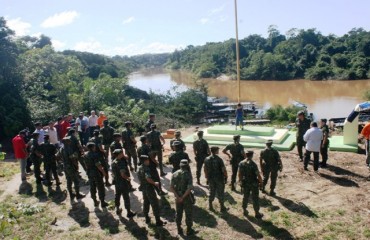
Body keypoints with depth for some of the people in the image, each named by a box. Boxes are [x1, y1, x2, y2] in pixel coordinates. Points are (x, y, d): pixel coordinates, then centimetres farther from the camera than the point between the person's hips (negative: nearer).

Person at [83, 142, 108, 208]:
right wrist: (103, 172, -13)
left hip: (89, 173, 7)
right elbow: (98, 165, -23)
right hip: (97, 173, -7)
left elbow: (86, 165, 9)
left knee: (92, 188, 16)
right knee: (100, 188, 6)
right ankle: (102, 202, 12)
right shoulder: (94, 155, -22)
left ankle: (95, 201, 28)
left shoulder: (85, 155, 0)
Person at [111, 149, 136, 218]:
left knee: (117, 196, 20)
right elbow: (123, 174, -29)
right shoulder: (121, 163, -25)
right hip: (123, 183, -8)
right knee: (126, 197, 2)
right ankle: (129, 212, 11)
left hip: (117, 182, 8)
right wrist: (128, 178, -14)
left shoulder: (113, 162, 1)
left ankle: (117, 210, 37)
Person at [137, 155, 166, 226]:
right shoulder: (146, 169, -24)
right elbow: (148, 178, -40)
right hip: (149, 188, -9)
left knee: (146, 203, 20)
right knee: (155, 204, 0)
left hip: (143, 188, 9)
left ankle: (147, 219, 31)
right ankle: (158, 221, 5)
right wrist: (154, 183, -28)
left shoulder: (139, 168, 4)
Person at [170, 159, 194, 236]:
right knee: (188, 213, 11)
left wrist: (177, 197, -10)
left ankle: (179, 229, 27)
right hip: (187, 196, -4)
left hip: (178, 196, 4)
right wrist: (183, 197, -18)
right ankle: (189, 230, 21)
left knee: (178, 212, 18)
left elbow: (172, 187, -7)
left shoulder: (175, 174, -4)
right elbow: (189, 188, -24)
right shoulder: (188, 174, -16)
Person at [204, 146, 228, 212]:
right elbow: (223, 170, -17)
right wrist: (226, 177, -4)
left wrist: (207, 177, 17)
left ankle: (210, 206, 24)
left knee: (211, 192, 16)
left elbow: (205, 169, 5)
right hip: (219, 179, -4)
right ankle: (222, 207, 19)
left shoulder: (207, 159, -3)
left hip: (211, 179, 4)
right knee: (220, 193, 9)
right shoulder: (219, 159, -18)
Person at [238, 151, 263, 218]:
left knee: (245, 197, 18)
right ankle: (257, 213, 18)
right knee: (255, 198, 8)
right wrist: (261, 182, -2)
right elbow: (258, 175, -19)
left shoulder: (241, 163, -8)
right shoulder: (253, 164, -24)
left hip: (245, 183, 4)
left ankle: (244, 211, 29)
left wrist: (241, 181, 16)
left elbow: (240, 174, 2)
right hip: (253, 184, -4)